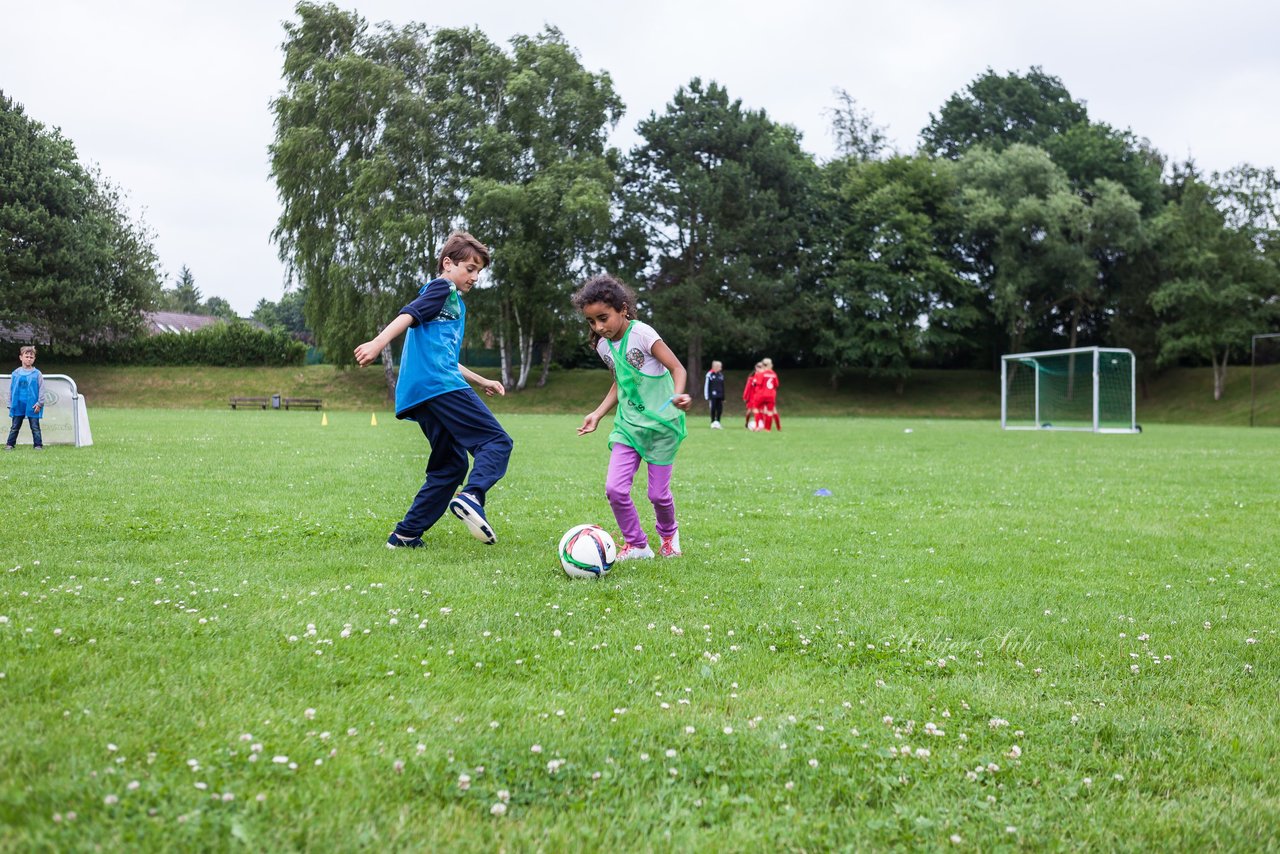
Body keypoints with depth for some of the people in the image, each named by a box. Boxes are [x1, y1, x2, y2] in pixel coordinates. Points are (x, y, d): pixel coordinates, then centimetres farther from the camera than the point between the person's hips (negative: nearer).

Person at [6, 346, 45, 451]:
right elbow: (11, 389, 9)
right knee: (15, 427, 10)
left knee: (35, 427, 3)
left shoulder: (37, 374, -4)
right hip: (18, 405, 2)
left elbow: (41, 389, -3)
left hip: (32, 405, -2)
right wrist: (10, 404, 7)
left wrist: (39, 403, -8)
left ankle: (38, 445, 8)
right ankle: (10, 444, 17)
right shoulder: (16, 373, 3)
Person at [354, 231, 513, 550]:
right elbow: (410, 314, -13)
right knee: (497, 441, -14)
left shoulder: (455, 302, 34)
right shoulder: (443, 288, 5)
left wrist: (482, 381, 42)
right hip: (440, 384, -10)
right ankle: (472, 496, -38)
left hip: (419, 393, 10)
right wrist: (380, 342, -29)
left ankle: (406, 535, 7)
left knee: (451, 464, 10)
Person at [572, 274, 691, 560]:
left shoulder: (641, 333, -15)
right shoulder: (603, 346, 4)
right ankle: (636, 544, 10)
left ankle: (669, 534, 34)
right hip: (628, 424, 5)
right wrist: (597, 414, 8)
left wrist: (677, 395, -34)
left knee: (658, 493, 1)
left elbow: (677, 367, -15)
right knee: (614, 488, -10)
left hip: (662, 422, -5)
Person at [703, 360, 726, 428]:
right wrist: (707, 396, -10)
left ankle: (717, 422, 13)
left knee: (720, 410, 2)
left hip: (719, 396, 5)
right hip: (713, 396, -5)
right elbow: (706, 386, -7)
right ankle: (713, 422, 9)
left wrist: (723, 397, 17)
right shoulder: (710, 374, -7)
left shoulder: (721, 375, 12)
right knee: (713, 409, -3)